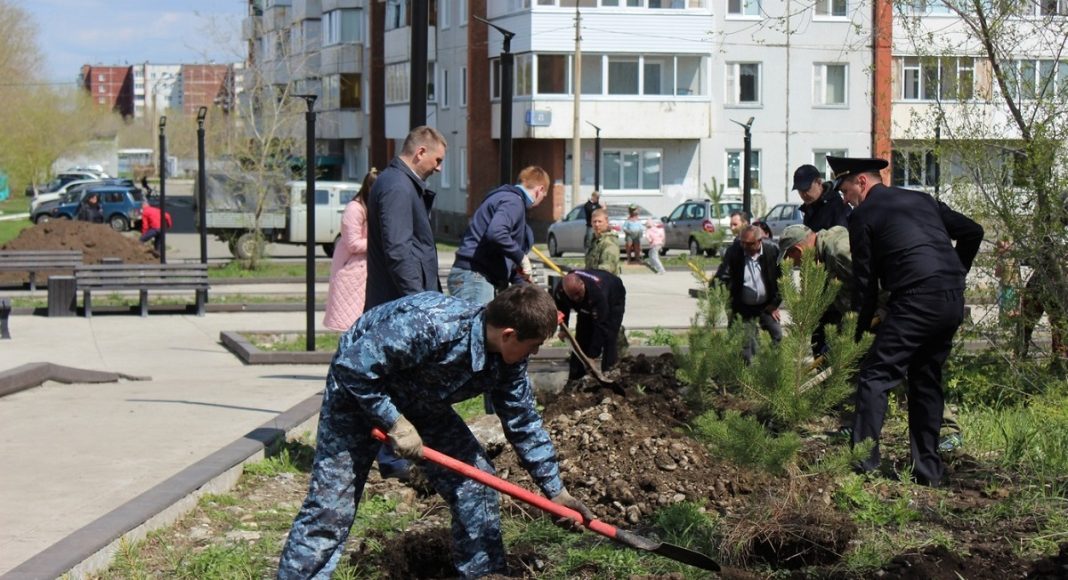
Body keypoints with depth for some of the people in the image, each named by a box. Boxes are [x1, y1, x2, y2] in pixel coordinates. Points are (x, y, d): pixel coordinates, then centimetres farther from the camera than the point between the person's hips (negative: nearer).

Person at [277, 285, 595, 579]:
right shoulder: (427, 323, -39)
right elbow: (353, 366, -32)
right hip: (358, 394, -7)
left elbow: (524, 424, -1)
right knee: (329, 507, -12)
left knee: (477, 482, 0)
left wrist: (555, 490, 1)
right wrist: (395, 423, -28)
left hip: (421, 403, 7)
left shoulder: (508, 362, -15)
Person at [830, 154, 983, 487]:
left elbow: (865, 276, 5)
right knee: (926, 380, 17)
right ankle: (928, 470, 18)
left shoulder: (863, 215, 5)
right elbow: (973, 231, 21)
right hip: (953, 301, 7)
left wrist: (862, 326, 14)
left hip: (916, 300, -7)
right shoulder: (922, 200, 22)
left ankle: (865, 463, -15)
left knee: (874, 377, -5)